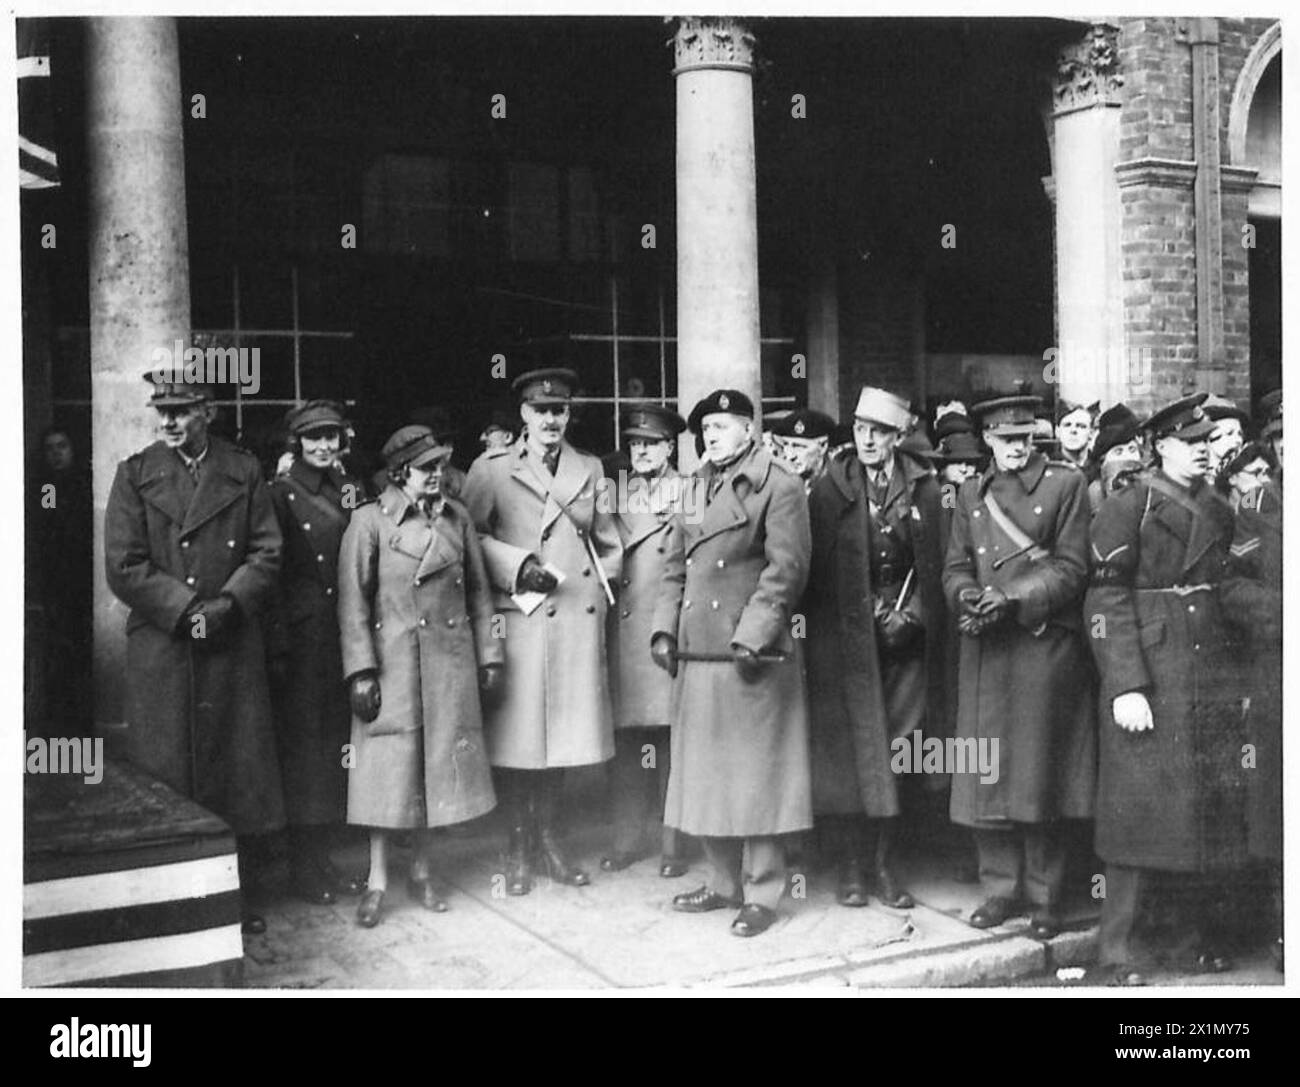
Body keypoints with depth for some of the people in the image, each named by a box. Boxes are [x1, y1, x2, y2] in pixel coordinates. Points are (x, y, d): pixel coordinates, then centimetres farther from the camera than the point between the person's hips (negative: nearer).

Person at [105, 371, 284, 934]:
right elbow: (123, 566, -2)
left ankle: (239, 899, 17)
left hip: (235, 649, 1)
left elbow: (266, 554, 3)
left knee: (239, 773, 5)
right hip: (160, 651, -1)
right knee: (163, 781, 2)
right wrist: (186, 609, -12)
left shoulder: (244, 472, 8)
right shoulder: (135, 474, 5)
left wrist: (227, 603, -14)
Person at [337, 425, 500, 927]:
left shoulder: (457, 517, 7)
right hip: (392, 660, -4)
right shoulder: (370, 520, -5)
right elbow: (353, 601, -7)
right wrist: (361, 670, -12)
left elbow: (478, 590, 12)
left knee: (440, 764, 8)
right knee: (387, 767, -1)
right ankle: (377, 881, 9)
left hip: (450, 660, 4)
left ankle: (422, 871, 22)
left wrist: (489, 656, 8)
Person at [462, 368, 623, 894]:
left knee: (566, 729, 7)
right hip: (520, 616, -4)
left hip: (579, 617, 4)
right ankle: (518, 846, 11)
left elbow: (607, 541, 21)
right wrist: (516, 567, -8)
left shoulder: (590, 470, 15)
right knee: (518, 731, -2)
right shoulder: (491, 469, 2)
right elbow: (470, 536, 2)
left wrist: (602, 584, 10)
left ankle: (549, 838, 20)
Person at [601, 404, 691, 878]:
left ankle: (673, 843, 5)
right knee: (625, 737, 4)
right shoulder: (616, 492, 16)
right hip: (623, 624, 3)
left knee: (671, 736, -3)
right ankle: (628, 837, 14)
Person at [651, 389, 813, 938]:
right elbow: (675, 566, 17)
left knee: (756, 775, -1)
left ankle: (762, 894, 9)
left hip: (754, 654, -7)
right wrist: (665, 629, 5)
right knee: (703, 774, 13)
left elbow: (786, 569, -14)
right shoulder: (696, 487, 16)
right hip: (697, 652, 8)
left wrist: (751, 638, -20)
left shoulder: (779, 487, -6)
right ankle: (723, 883, 25)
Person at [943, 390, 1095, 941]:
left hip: (1045, 645, -4)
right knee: (986, 776, 4)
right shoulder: (971, 493, 15)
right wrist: (965, 596, -8)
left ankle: (1044, 896, 13)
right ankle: (1001, 888, 17)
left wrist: (1013, 598, -16)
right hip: (985, 649, 4)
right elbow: (955, 565, 14)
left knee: (1041, 773, 1)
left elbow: (1071, 567, -4)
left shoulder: (1066, 483, 2)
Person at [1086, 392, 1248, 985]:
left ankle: (1204, 934, 25)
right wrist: (1126, 687, -18)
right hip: (1148, 676, -6)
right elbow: (1105, 602, -11)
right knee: (1142, 808, -3)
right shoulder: (1126, 508, -5)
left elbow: (1226, 596, 19)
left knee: (1217, 803, 8)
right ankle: (1119, 951, 6)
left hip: (1213, 679, 6)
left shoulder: (1219, 512, 14)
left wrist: (1238, 680, 13)